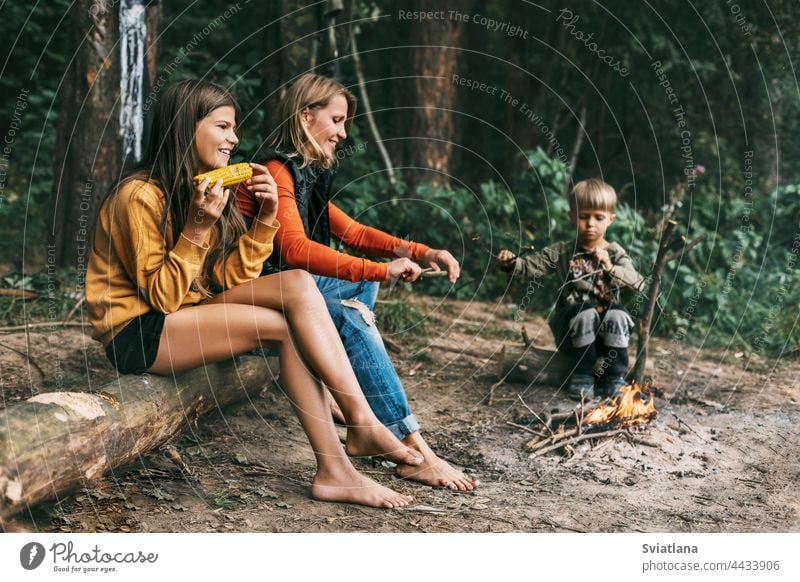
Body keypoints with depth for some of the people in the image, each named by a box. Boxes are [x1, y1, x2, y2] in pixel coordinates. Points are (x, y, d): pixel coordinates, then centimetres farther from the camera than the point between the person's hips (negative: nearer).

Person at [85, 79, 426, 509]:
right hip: (137, 334, -8)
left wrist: (264, 219, -10)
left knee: (297, 284, -16)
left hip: (187, 316, 8)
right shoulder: (140, 196, -16)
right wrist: (197, 228, -26)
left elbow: (231, 281, 1)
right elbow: (163, 298, -18)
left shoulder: (207, 187, 9)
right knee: (284, 326, -23)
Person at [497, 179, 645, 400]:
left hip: (606, 332, 1)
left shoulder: (615, 254, 6)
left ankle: (614, 378, -18)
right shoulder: (562, 252, 7)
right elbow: (531, 267, 2)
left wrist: (610, 268, -25)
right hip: (573, 327, 0)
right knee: (586, 312, -33)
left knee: (617, 315, -32)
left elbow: (638, 284, -9)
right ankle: (582, 376, -17)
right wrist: (512, 263, -19)